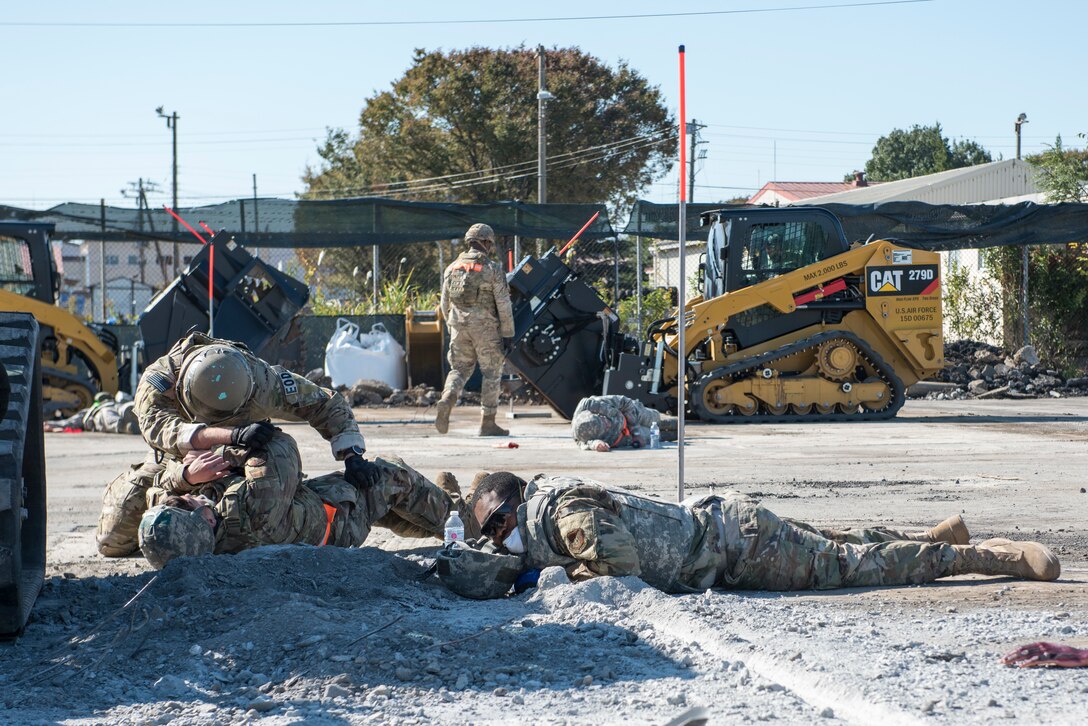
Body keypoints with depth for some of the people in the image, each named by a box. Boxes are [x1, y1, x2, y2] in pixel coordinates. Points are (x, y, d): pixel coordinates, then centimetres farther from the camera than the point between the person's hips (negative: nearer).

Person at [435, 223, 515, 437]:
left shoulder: (452, 268, 7)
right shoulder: (493, 269, -8)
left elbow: (445, 303, 13)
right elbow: (503, 305, -9)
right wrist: (508, 334, -3)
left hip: (459, 325, 4)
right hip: (485, 327, -4)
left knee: (459, 368, 15)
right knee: (491, 372, 6)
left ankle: (447, 399, -13)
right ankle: (487, 423, 7)